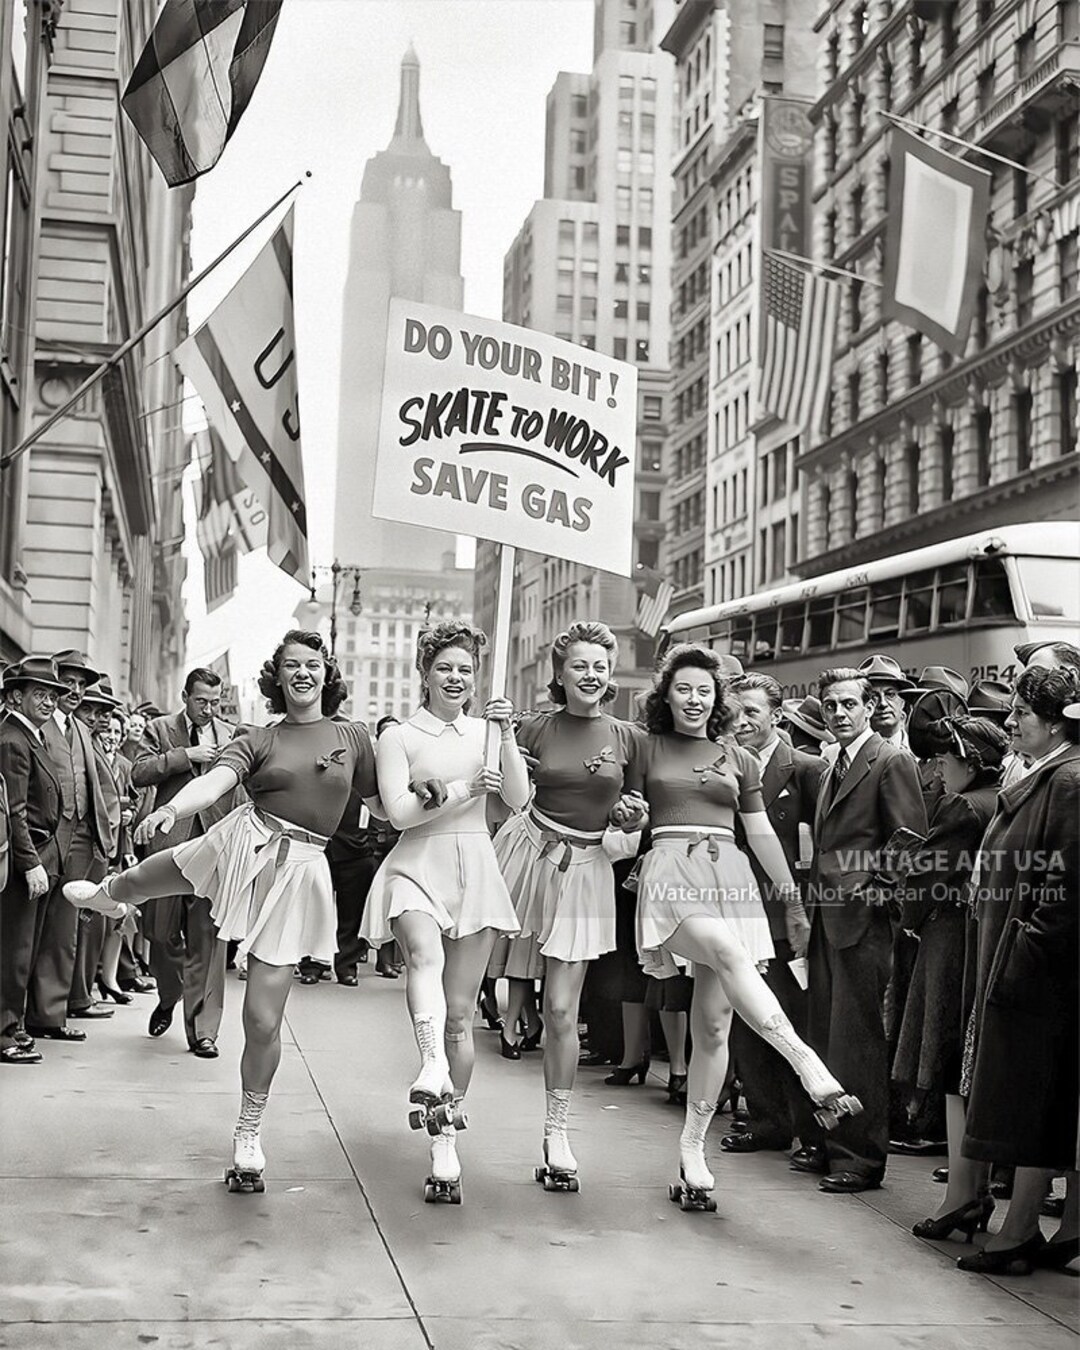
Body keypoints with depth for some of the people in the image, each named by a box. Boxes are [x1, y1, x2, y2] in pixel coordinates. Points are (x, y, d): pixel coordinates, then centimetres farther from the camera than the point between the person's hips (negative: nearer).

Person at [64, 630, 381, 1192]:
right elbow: (213, 782, -13)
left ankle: (248, 1135, 16)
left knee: (263, 1019, -3)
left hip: (299, 871, -1)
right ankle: (108, 893, 48)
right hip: (242, 844, 1)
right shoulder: (258, 740, 5)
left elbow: (383, 806, 17)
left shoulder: (351, 738, 9)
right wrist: (172, 808, -33)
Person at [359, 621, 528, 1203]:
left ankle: (445, 1145, 13)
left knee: (460, 1015, 3)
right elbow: (398, 812, -6)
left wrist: (507, 735, -9)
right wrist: (463, 789, -5)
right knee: (425, 954, -37)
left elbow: (517, 800, 1)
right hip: (417, 867, -3)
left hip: (475, 869, 3)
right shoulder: (398, 736, 5)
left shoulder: (486, 731, 13)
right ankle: (433, 1068, -55)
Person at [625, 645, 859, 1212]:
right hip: (671, 869, -3)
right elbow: (627, 820, 16)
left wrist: (792, 899, 19)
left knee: (713, 1026, -2)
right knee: (730, 953, -35)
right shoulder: (647, 750, 13)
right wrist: (625, 813, -5)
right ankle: (808, 1065, -43)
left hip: (729, 876, 3)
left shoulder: (739, 759, 20)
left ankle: (692, 1147, 7)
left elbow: (762, 835, 21)